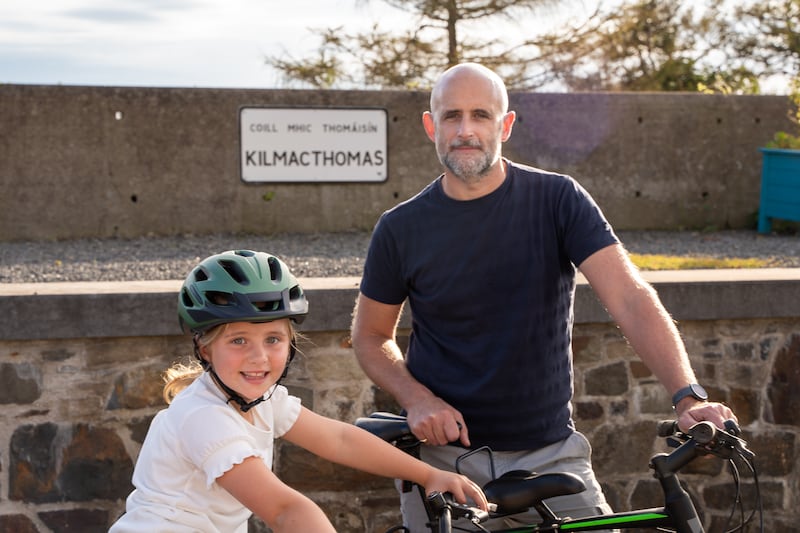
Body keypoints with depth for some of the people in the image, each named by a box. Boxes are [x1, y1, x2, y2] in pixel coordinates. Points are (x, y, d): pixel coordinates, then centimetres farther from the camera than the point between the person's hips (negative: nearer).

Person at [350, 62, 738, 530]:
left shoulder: (558, 200, -6)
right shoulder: (401, 229, -2)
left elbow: (631, 298, -16)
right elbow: (371, 336, 9)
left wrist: (689, 397, -30)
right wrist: (416, 399, -11)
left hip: (550, 453, 0)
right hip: (442, 451, 1)